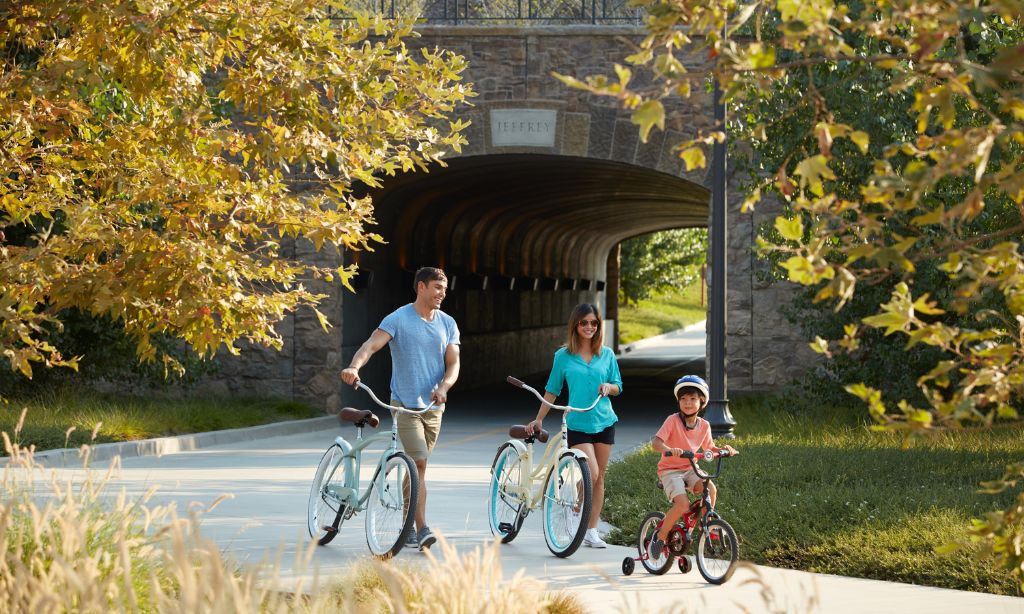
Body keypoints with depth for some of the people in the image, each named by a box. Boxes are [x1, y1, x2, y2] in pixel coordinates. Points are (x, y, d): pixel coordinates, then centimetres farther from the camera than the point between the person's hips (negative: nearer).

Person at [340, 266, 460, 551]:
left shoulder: (447, 324, 8)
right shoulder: (398, 319, -8)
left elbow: (453, 363, 4)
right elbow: (372, 344, -21)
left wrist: (443, 387, -17)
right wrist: (354, 367, -41)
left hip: (433, 406, 5)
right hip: (405, 404, -5)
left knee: (416, 466, 11)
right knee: (419, 463, -15)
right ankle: (422, 529, -16)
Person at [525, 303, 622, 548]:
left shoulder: (607, 355, 6)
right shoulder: (563, 356, 1)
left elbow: (618, 387, 12)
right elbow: (552, 390, 8)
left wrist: (608, 387, -11)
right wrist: (539, 419, 7)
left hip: (604, 422, 3)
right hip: (577, 424, -3)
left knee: (599, 478, 4)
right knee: (591, 473, -17)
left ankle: (592, 531, 11)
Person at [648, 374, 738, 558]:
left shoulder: (704, 425, 2)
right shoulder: (673, 420, -14)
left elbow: (709, 448, 16)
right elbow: (655, 442, -23)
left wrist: (723, 449, -5)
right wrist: (669, 449, -44)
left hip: (690, 469, 5)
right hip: (670, 470, -5)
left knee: (711, 489, -25)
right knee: (683, 503, -27)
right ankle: (660, 538, -6)